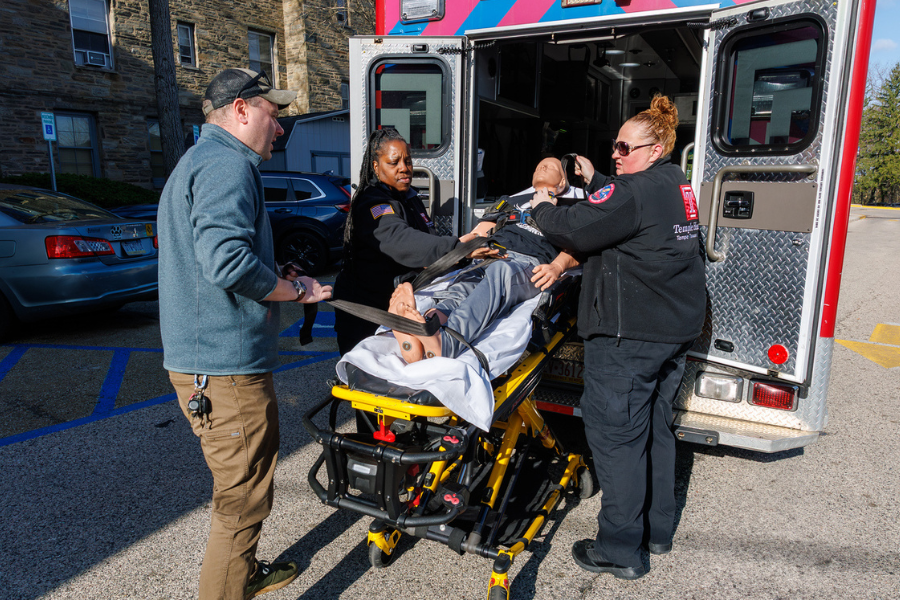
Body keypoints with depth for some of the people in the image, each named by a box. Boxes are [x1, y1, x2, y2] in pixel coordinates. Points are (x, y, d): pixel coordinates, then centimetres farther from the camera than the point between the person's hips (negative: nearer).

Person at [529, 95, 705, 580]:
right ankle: (657, 530, 32)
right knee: (655, 427, 18)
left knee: (615, 432, -1)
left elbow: (574, 231, -17)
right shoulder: (676, 185, 13)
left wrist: (542, 208, 1)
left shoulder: (633, 191, -17)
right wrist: (594, 182, 24)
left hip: (629, 336, -10)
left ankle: (620, 550, 10)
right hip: (676, 328, 10)